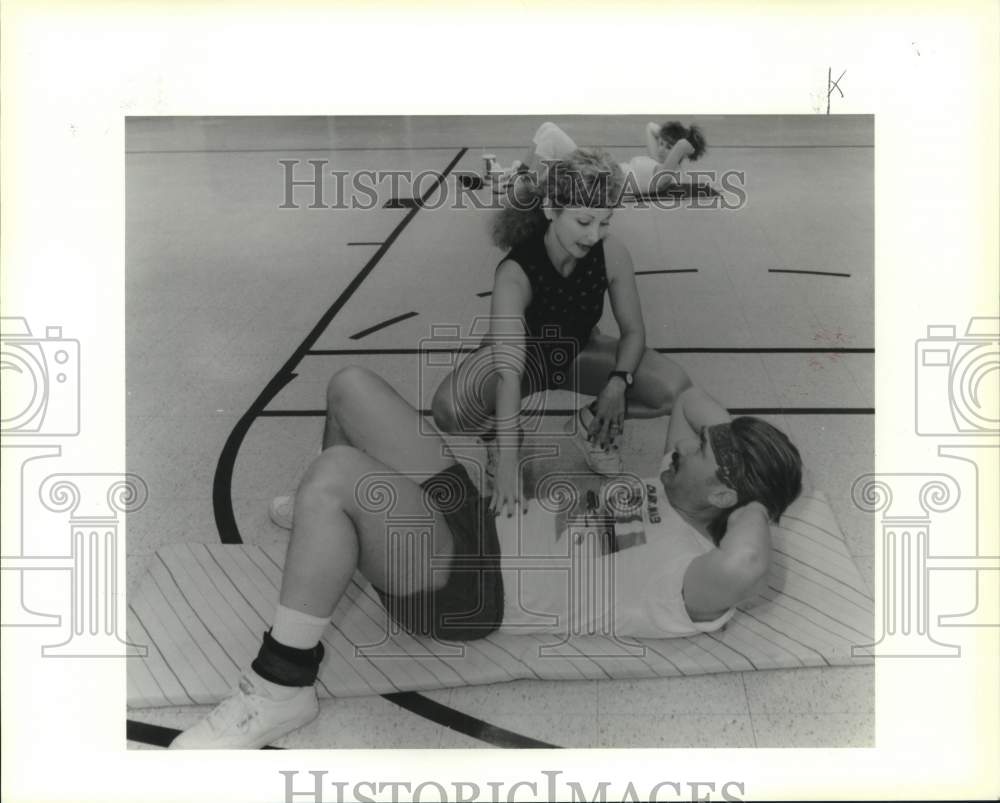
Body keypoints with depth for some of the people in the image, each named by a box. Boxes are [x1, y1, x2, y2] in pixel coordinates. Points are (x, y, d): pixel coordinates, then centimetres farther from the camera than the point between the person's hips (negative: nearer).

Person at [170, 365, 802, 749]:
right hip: (474, 511, 9)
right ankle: (334, 538, 37)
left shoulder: (697, 577, -17)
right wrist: (738, 445, 8)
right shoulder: (672, 487, 8)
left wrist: (756, 501, -21)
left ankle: (282, 689, -16)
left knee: (334, 472, -35)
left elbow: (745, 565, -40)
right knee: (351, 386, 10)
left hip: (465, 589, -9)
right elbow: (693, 399, 23)